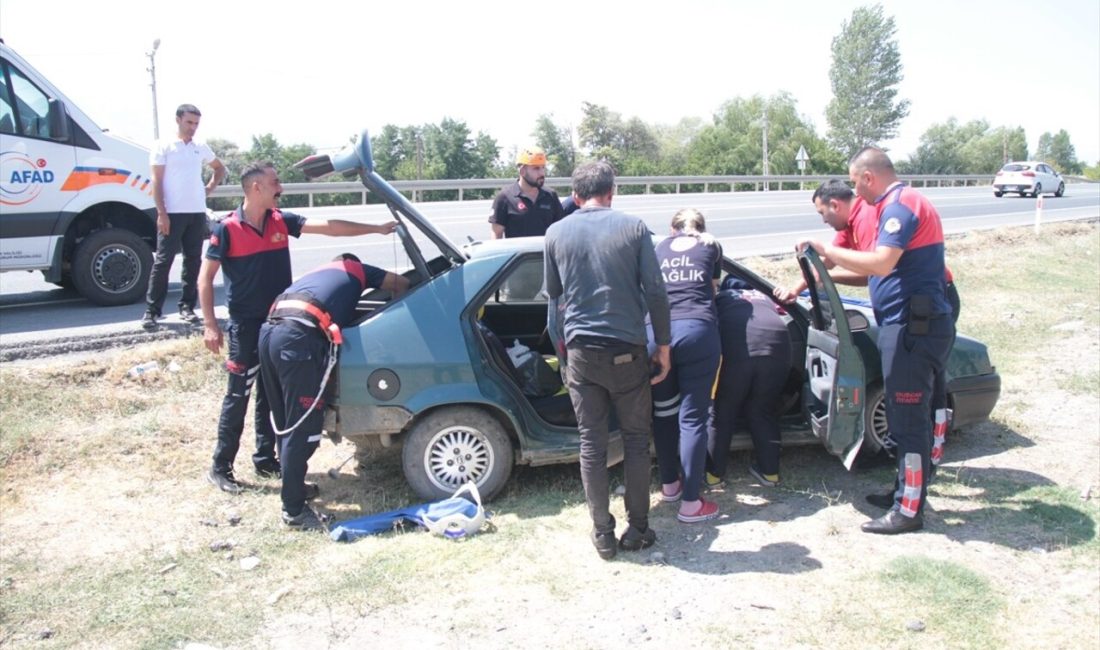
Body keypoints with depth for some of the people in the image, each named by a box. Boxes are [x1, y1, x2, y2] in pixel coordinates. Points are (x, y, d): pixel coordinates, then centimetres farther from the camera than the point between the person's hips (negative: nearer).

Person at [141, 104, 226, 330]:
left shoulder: (201, 147, 12)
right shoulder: (164, 146, -1)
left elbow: (220, 169, 28)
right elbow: (156, 182, -5)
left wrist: (210, 188, 10)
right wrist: (161, 213, -13)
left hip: (197, 212, 5)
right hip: (172, 213, -5)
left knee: (193, 261, 7)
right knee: (163, 261, -5)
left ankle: (187, 306, 15)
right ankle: (151, 310, -1)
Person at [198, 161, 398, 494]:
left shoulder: (282, 221, 3)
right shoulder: (227, 229, -10)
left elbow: (328, 226, -2)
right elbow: (205, 278, -7)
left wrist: (376, 228, -6)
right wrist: (210, 325, -12)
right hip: (245, 325, -5)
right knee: (238, 395, -1)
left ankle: (265, 460, 25)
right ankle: (220, 468, 10)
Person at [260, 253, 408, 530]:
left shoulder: (318, 272, 38)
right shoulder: (355, 269, 25)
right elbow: (400, 283, 33)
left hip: (270, 329, 8)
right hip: (299, 337, -7)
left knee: (285, 421, 21)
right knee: (303, 427, -2)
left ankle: (293, 485, 35)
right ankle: (294, 510, 3)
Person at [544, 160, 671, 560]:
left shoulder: (556, 234, 3)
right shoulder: (633, 228, -3)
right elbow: (655, 292, -5)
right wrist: (663, 346, 3)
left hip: (581, 351, 1)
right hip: (627, 351, -1)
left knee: (592, 444, 8)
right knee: (636, 440, 12)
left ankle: (603, 534, 15)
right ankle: (638, 529, 19)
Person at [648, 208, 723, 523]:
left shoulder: (659, 249, 26)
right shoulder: (711, 246, 22)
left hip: (657, 333, 2)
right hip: (696, 332, -2)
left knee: (663, 412, 18)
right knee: (692, 418, 2)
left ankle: (669, 484, 32)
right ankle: (690, 503, 4)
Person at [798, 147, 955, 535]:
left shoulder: (901, 205, -14)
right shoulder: (899, 205, 18)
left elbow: (880, 263, -28)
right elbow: (884, 269, 24)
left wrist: (826, 250, -18)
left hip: (913, 327, -11)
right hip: (908, 325, 11)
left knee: (908, 419, -4)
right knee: (906, 416, 18)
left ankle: (909, 510, 4)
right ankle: (905, 491, 29)